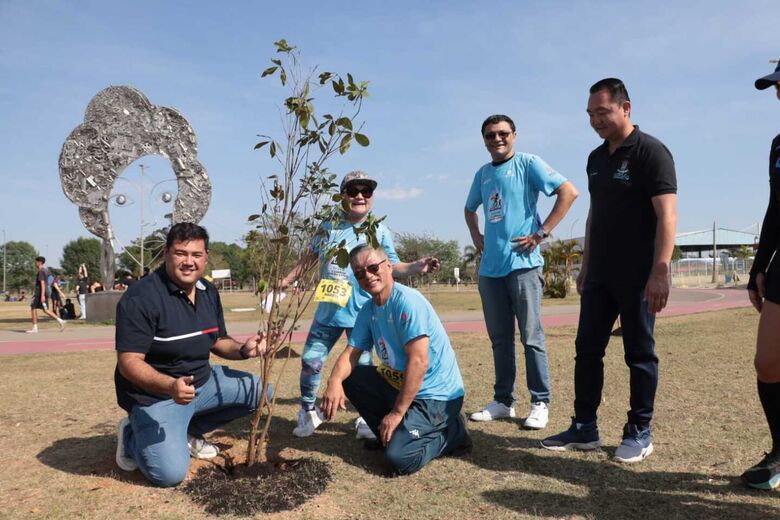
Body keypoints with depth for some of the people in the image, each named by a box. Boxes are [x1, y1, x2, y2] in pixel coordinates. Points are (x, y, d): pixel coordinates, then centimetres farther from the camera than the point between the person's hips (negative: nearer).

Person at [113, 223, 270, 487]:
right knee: (170, 473, -21)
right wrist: (170, 386, -42)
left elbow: (218, 341, 12)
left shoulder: (209, 292, 1)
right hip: (155, 395, -7)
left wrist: (242, 349, -11)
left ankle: (189, 431, 15)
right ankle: (133, 435, 11)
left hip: (202, 381, 7)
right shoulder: (140, 298, -22)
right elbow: (129, 362, -25)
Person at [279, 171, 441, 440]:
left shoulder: (379, 231, -2)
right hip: (327, 310, 3)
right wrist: (287, 280, 12)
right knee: (310, 360, 7)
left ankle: (365, 418, 21)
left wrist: (417, 267, -19)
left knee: (361, 366, 3)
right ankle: (308, 411, 29)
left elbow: (393, 266, -2)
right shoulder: (328, 227, 5)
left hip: (361, 314, -3)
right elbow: (310, 258, 15)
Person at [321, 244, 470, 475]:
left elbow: (419, 362, -25)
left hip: (435, 395, -8)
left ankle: (452, 433, 4)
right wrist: (334, 381, -20)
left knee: (399, 458, -22)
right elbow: (351, 353, 3)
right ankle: (390, 433, 12)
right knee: (348, 377, 2)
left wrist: (397, 412, -20)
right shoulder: (368, 309, 5)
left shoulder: (407, 301, -21)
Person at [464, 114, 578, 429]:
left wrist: (541, 233, -12)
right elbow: (470, 209, 32)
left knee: (531, 337, -2)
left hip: (522, 263, -6)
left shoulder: (527, 163, -1)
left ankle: (540, 404, 9)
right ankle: (503, 401, 21)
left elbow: (569, 192, -9)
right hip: (490, 268, 6)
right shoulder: (482, 174, 16)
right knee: (499, 339, 11)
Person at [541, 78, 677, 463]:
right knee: (587, 349, 8)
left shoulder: (650, 152, -8)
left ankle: (640, 432, 17)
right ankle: (584, 428, 18)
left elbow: (667, 215, -15)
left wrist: (660, 271, -23)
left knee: (639, 353, 3)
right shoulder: (597, 158, 14)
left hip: (637, 275, -7)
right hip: (600, 274, 7)